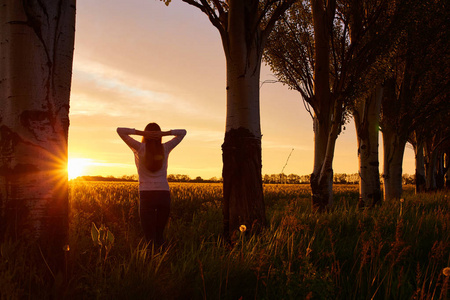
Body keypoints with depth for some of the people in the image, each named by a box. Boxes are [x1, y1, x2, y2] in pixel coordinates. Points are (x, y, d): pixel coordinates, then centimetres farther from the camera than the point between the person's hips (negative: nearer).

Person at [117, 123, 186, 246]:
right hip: (164, 195, 3)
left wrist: (141, 133, -5)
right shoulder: (165, 149, 5)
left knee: (149, 236, -1)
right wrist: (164, 133, 1)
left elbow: (120, 130, 2)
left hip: (146, 195, -2)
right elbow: (183, 132, 16)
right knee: (159, 235, 16)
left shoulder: (140, 148, -1)